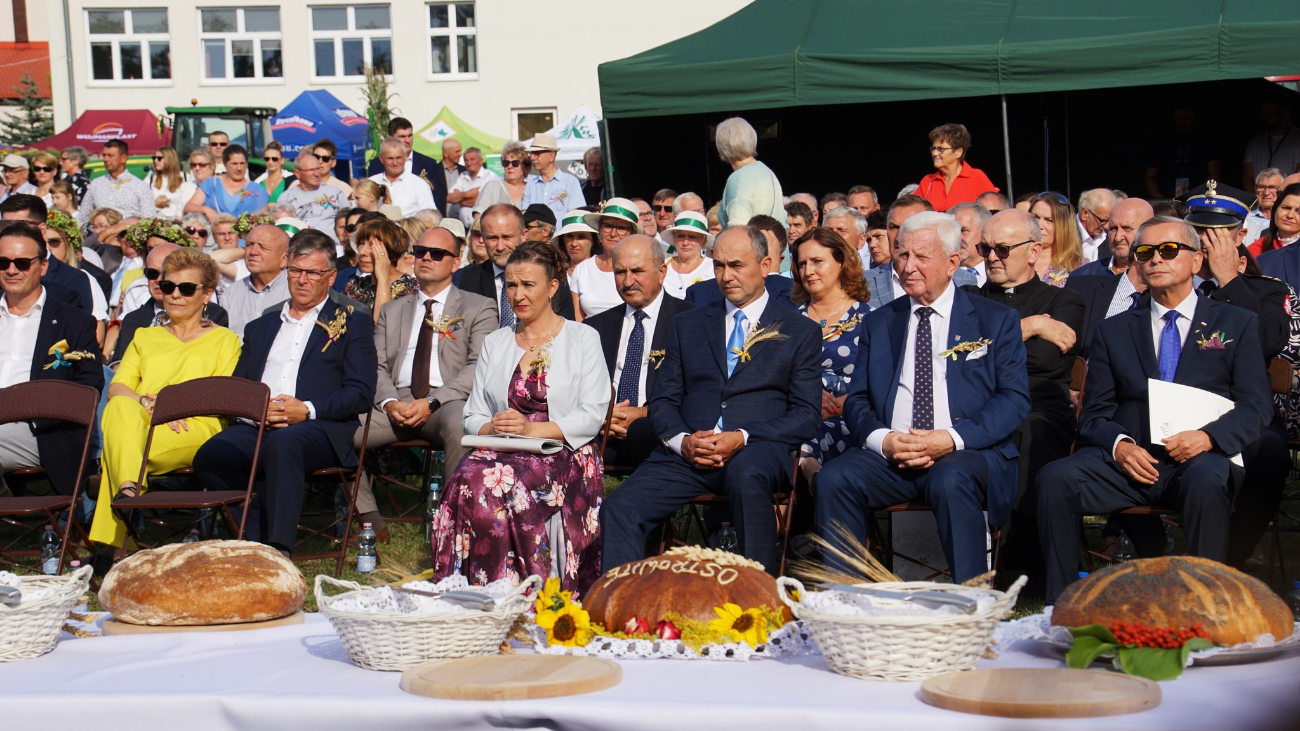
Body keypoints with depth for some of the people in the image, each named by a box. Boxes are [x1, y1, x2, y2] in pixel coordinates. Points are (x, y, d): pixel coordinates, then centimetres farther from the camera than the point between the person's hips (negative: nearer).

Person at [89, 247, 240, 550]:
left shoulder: (225, 340, 21)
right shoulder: (144, 337, 32)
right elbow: (116, 388, 14)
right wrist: (147, 403, -9)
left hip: (195, 431, -3)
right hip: (136, 424, 3)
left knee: (118, 448, -36)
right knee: (121, 406, -37)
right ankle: (128, 488, -54)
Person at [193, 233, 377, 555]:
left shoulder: (352, 323, 16)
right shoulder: (260, 327, 30)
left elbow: (361, 394, 3)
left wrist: (308, 409, -11)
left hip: (321, 428, -4)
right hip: (258, 427, 4)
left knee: (283, 442, -39)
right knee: (209, 457, -28)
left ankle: (278, 550, -39)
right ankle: (258, 536, -19)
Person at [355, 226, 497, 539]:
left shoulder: (479, 308, 12)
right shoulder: (392, 310, 25)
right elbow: (377, 366, 16)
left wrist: (432, 402, -15)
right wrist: (390, 402, -8)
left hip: (448, 402, -3)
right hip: (397, 402, 4)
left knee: (459, 424, -40)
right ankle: (369, 520, -12)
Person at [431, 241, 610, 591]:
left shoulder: (582, 338, 8)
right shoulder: (494, 344, 21)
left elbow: (591, 417, -3)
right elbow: (473, 417, 15)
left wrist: (532, 428, -16)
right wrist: (493, 428, -10)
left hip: (565, 457, -4)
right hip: (502, 453, 4)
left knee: (499, 483, -35)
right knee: (470, 478, -32)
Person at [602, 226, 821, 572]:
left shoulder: (800, 332, 13)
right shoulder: (686, 324, 22)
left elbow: (806, 415, 3)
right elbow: (662, 401, 17)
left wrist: (742, 438, -13)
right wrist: (682, 440, -7)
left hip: (757, 452, -3)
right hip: (686, 454, 3)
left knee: (746, 475, -40)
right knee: (618, 509, -24)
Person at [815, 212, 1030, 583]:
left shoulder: (996, 320, 10)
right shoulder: (880, 323, 19)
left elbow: (1015, 398, -1)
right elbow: (856, 400, 14)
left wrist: (952, 438, -16)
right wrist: (882, 439, -10)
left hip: (967, 454, -3)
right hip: (888, 454, 3)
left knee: (951, 481, -37)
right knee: (833, 478, -25)